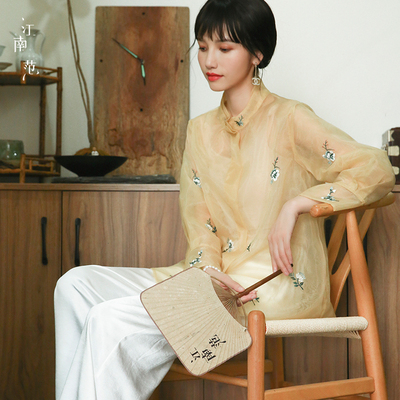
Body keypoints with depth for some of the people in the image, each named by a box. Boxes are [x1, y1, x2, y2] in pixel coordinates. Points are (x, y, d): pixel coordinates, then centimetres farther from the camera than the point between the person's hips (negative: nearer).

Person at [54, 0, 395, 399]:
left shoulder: (288, 119, -5)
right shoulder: (200, 131, 16)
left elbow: (377, 170, -15)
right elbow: (199, 225, 11)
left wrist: (294, 205, -20)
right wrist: (208, 270, -11)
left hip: (274, 287, -7)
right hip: (217, 276, 7)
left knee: (111, 321, -21)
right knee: (77, 285, -8)